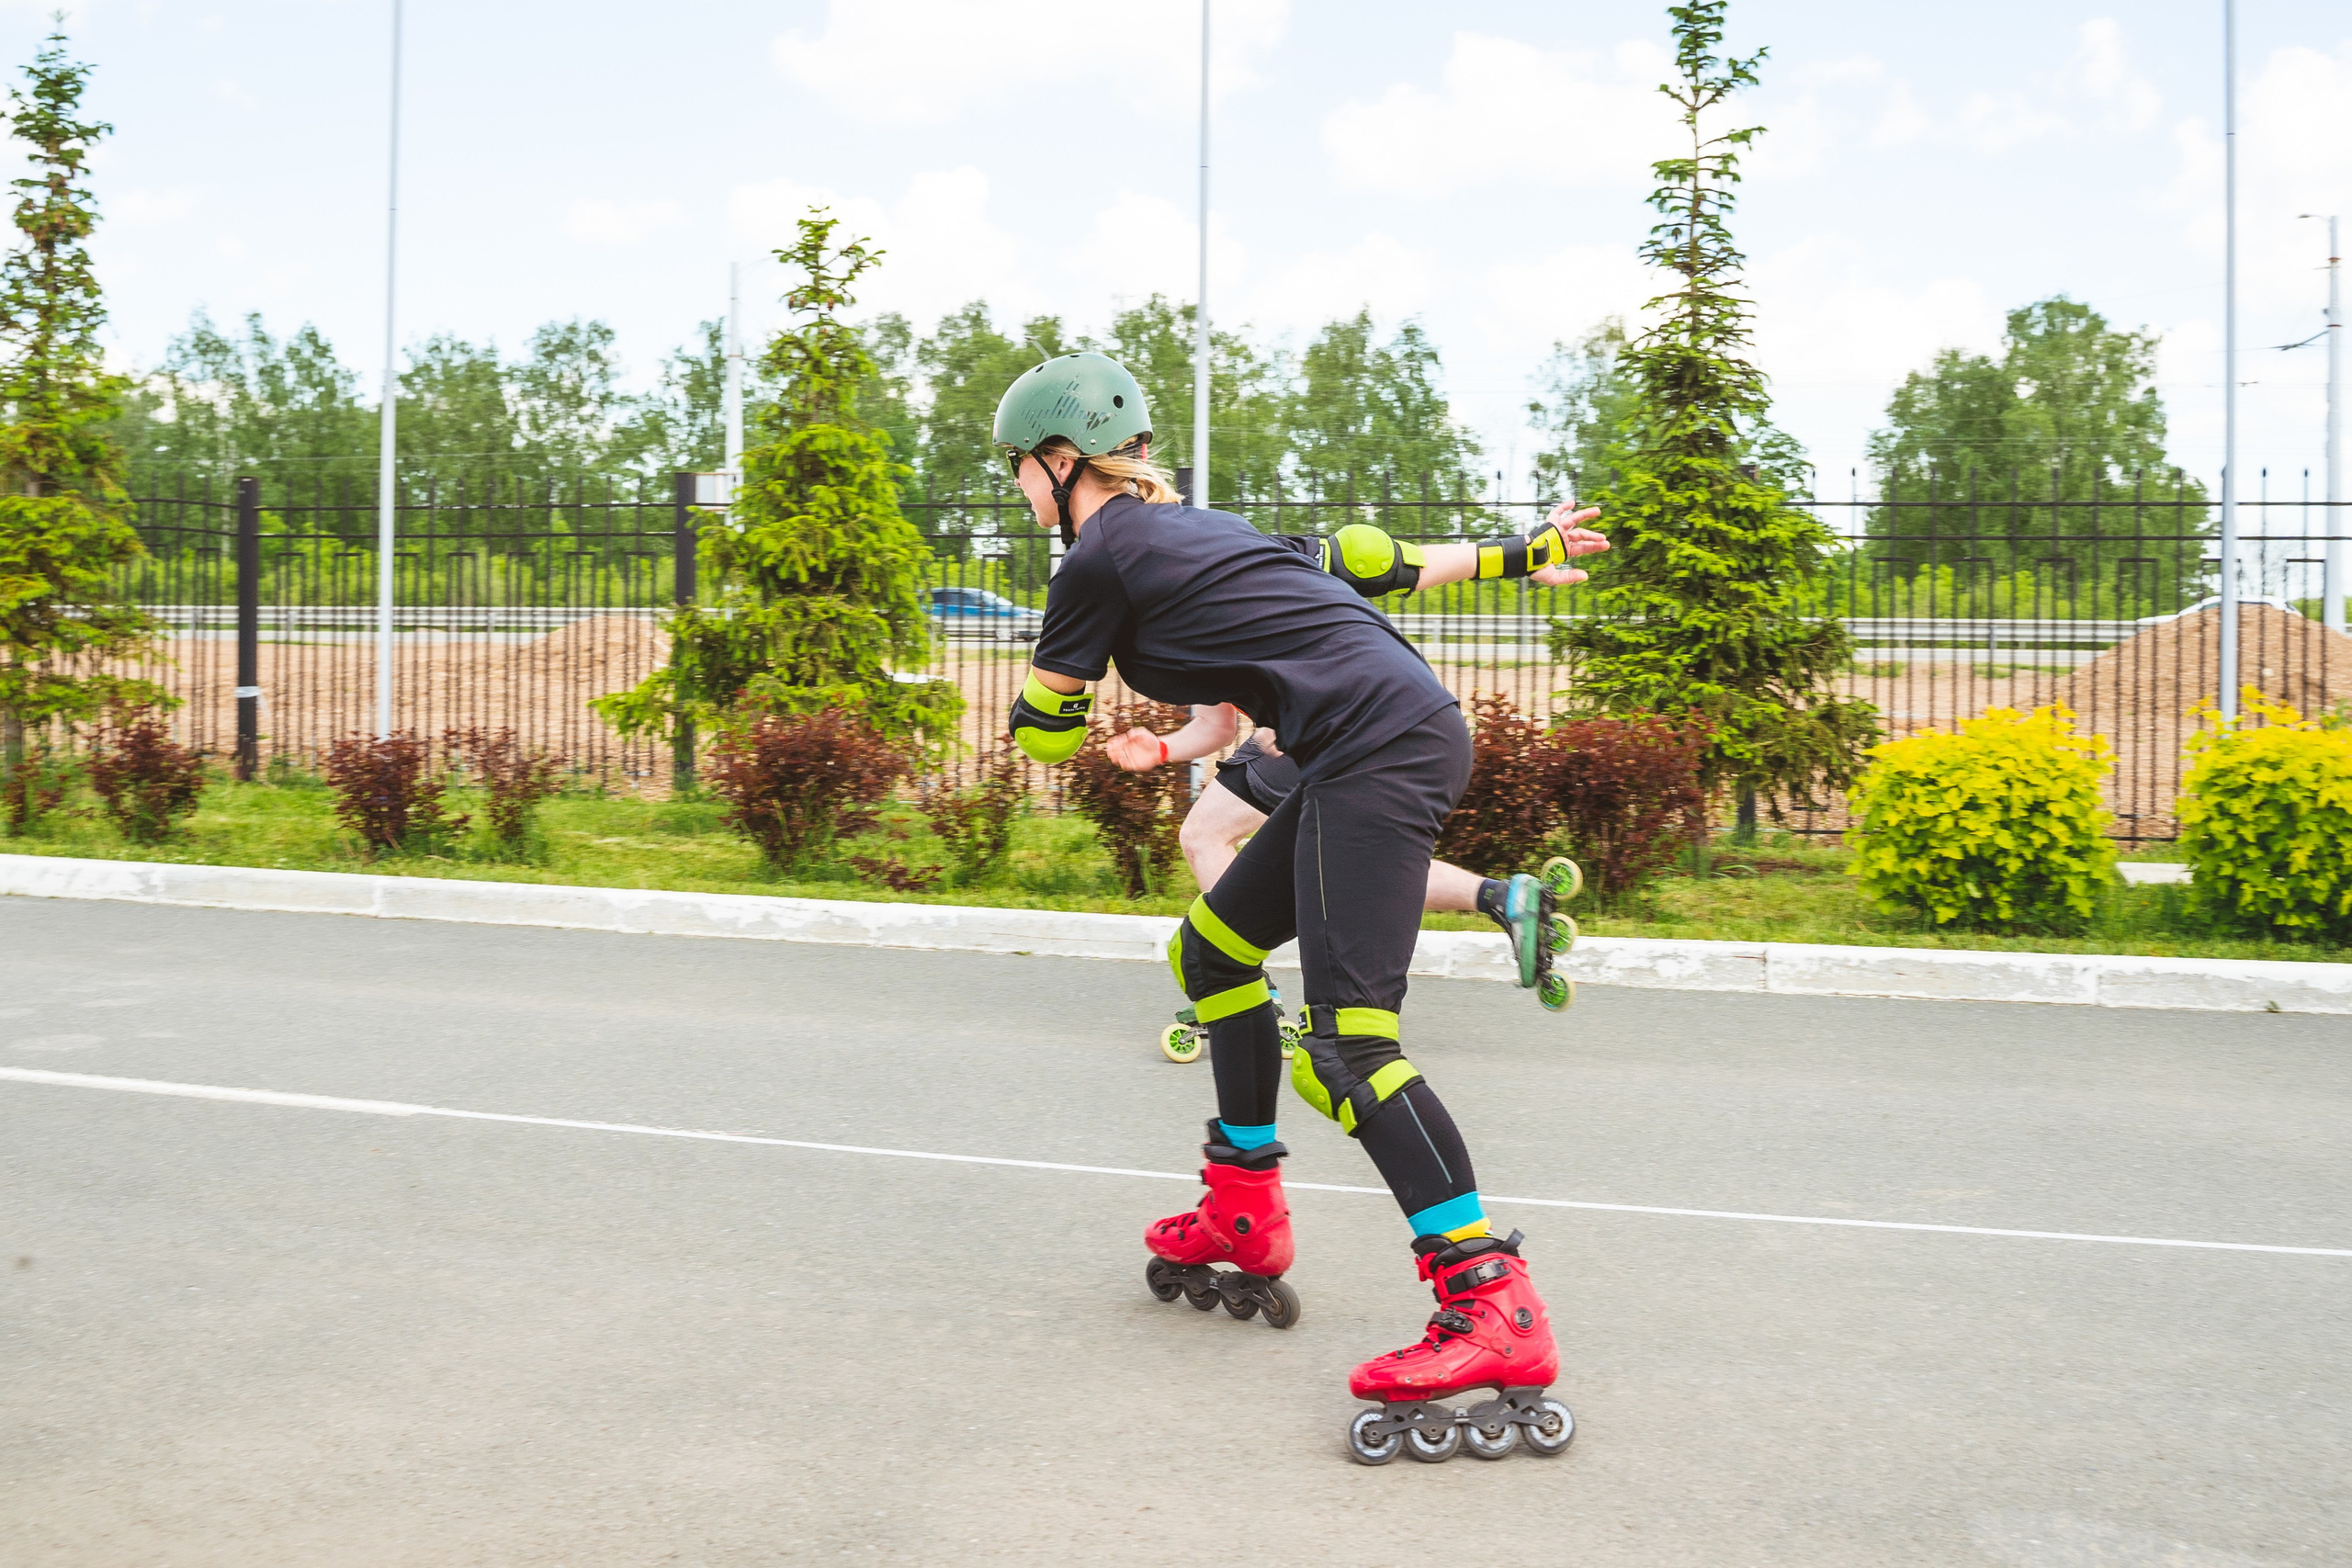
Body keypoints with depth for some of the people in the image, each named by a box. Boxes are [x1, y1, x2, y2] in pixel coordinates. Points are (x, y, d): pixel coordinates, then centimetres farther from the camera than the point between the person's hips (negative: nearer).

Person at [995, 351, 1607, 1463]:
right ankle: (1245, 1221, 28)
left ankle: (1495, 1310, -22)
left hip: (1380, 749, -10)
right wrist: (1518, 553, 29)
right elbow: (1362, 561, 25)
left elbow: (1043, 734, 8)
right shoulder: (1196, 528, 23)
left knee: (1348, 1045, -16)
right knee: (1213, 947, 19)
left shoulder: (1100, 558, -2)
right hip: (1406, 737, 10)